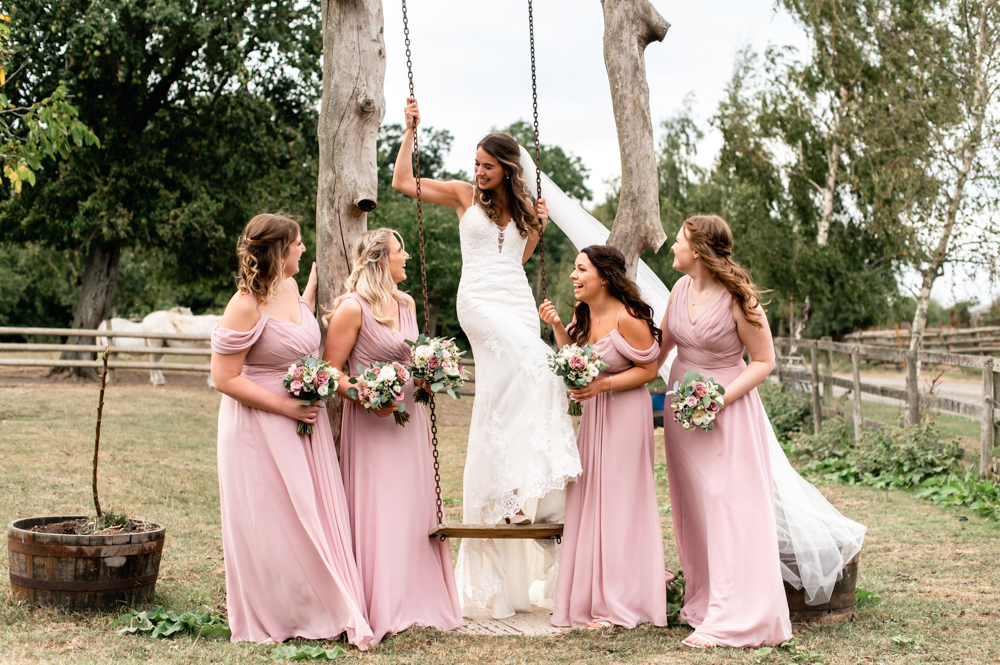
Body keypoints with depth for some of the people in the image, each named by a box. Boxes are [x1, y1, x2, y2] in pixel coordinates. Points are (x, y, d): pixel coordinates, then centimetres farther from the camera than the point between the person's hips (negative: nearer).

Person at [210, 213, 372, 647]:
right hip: (261, 428, -8)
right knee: (272, 525, 2)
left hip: (305, 419, 8)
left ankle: (323, 611, 21)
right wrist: (287, 406, -19)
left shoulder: (290, 288, 5)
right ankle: (272, 623, 18)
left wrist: (313, 286, 23)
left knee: (316, 518, 10)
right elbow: (225, 379, -20)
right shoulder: (245, 306, -19)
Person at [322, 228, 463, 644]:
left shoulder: (405, 303, 11)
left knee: (415, 511, 10)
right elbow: (330, 372, -12)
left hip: (410, 418, 8)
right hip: (373, 423, -7)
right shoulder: (352, 307, -12)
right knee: (379, 513, -4)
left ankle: (416, 601, 21)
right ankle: (383, 612, 5)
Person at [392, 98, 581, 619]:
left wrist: (537, 227, 12)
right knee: (532, 360, -30)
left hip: (519, 301, 4)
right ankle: (531, 475, -32)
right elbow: (402, 182, 6)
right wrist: (410, 131, 3)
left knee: (499, 406, -1)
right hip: (479, 298, -4)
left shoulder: (522, 206, 17)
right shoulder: (463, 194, 7)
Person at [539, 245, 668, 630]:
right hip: (594, 412, 8)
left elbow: (649, 370, -14)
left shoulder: (627, 317, -18)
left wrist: (602, 385, -22)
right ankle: (591, 595, 23)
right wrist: (558, 327, -2)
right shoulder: (583, 315, 6)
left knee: (618, 503, -2)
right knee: (589, 501, 10)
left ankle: (619, 604, 9)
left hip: (625, 413, -8)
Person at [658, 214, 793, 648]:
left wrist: (720, 397, -21)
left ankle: (733, 620, -1)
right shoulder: (681, 290, 2)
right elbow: (661, 344, 16)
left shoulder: (738, 298, -17)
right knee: (691, 507, 12)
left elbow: (764, 361, -11)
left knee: (728, 508, -5)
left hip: (726, 412, -7)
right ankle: (703, 603, 25)